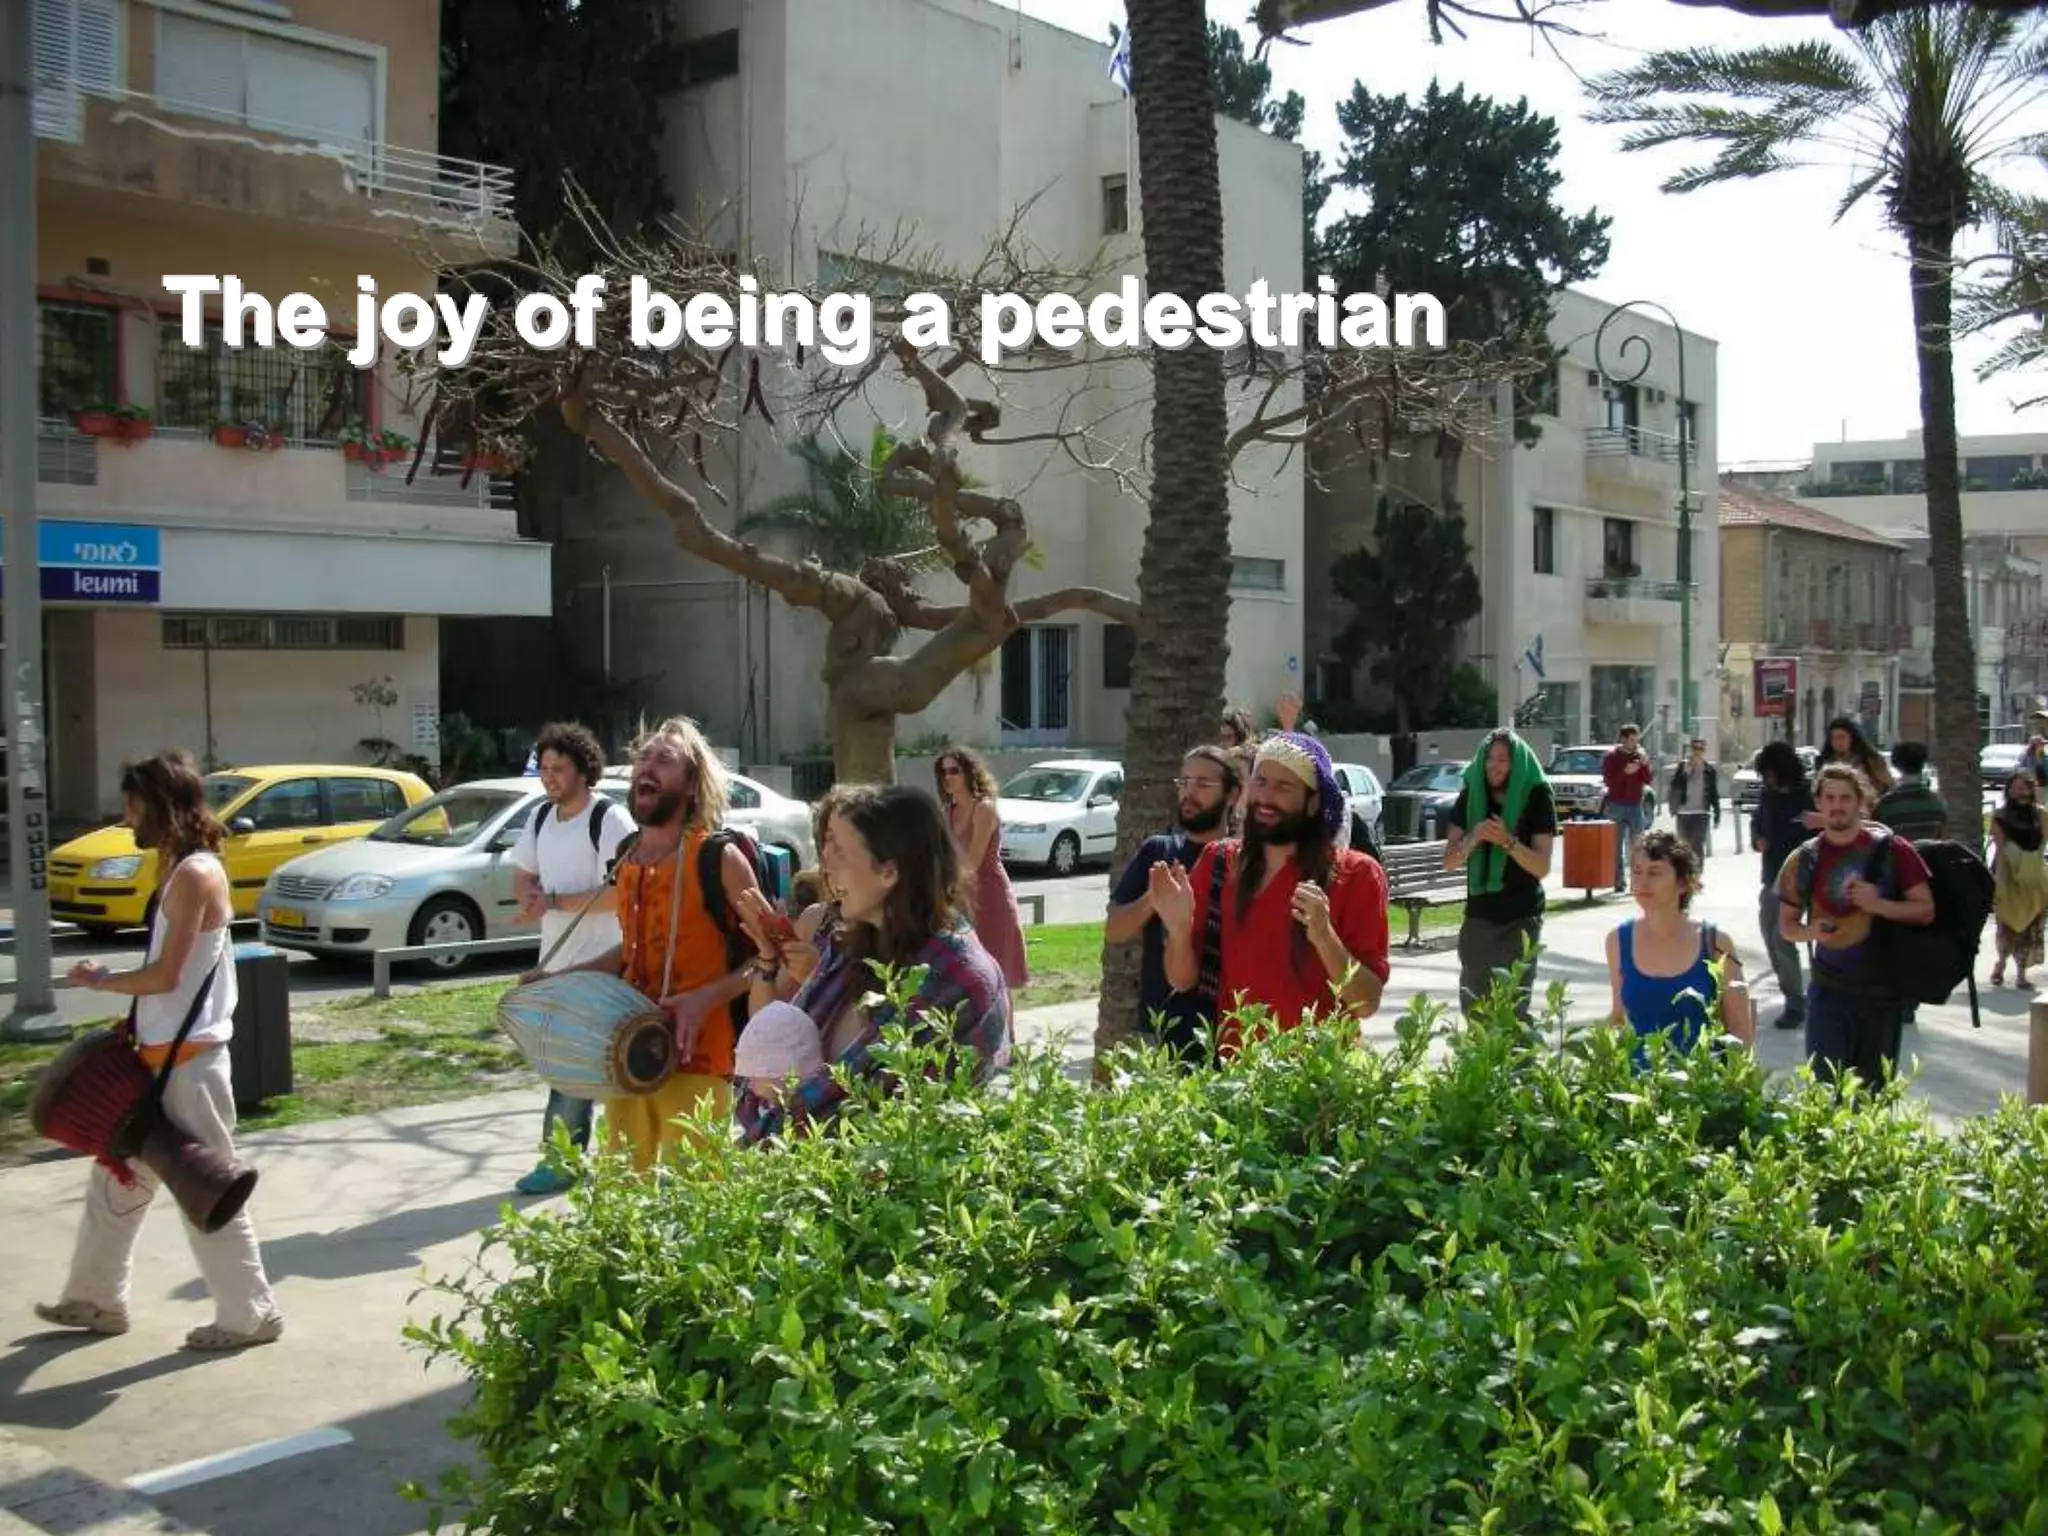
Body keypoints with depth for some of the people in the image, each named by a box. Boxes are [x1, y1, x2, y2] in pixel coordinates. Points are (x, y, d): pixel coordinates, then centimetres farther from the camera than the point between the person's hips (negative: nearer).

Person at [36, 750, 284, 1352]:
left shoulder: (194, 875, -19)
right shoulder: (183, 869, 12)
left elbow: (166, 976, -20)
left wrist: (100, 981, -5)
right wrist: (133, 1019, 11)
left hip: (187, 1060, -10)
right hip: (162, 1054, 10)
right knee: (117, 1175, 19)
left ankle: (251, 1313, 9)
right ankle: (96, 1298, 33)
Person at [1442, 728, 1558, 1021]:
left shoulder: (1536, 798, -6)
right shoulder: (1470, 796, 2)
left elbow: (1543, 868, -10)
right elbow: (1449, 862, 0)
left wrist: (1507, 841, -26)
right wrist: (1473, 838, -20)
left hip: (1521, 917, -4)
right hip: (1479, 915, 4)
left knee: (1514, 1007, -8)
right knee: (1472, 1005, 11)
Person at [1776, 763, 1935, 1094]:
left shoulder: (1891, 850, -3)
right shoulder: (1805, 859, 2)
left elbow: (1925, 910, -3)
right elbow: (1787, 924, 9)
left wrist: (1879, 905, -20)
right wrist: (1809, 931, -13)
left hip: (1884, 991, 0)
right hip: (1829, 991, 1)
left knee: (1874, 1091, 10)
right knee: (1827, 1088, -5)